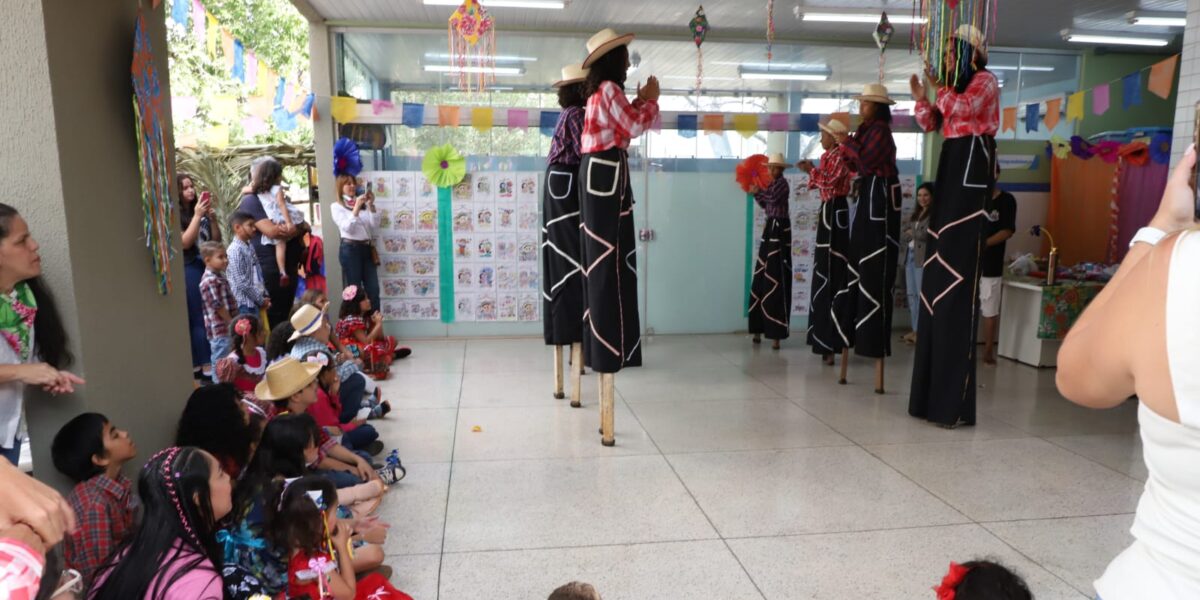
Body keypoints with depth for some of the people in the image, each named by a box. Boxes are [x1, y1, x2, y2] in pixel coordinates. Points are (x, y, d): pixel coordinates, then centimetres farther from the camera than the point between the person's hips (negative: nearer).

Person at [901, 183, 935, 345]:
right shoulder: (916, 212, 18)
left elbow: (926, 234, -16)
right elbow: (906, 232, 15)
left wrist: (912, 232, 0)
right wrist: (908, 234, -7)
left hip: (923, 257, -8)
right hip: (910, 255, 8)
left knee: (922, 294, -7)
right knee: (911, 294, 10)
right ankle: (915, 329, 17)